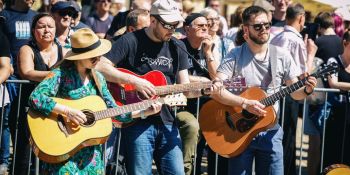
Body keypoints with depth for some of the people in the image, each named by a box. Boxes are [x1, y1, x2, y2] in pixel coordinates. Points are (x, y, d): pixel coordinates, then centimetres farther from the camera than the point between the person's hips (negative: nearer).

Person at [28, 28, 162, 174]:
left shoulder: (97, 79, 10)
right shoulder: (61, 74, -11)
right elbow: (35, 98, -24)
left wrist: (145, 112, 4)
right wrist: (68, 111, -26)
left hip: (91, 150, 6)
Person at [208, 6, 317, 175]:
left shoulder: (282, 56, 0)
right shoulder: (235, 56, -8)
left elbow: (294, 93, 5)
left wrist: (306, 90, -18)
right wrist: (245, 103, -27)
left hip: (270, 132, 2)